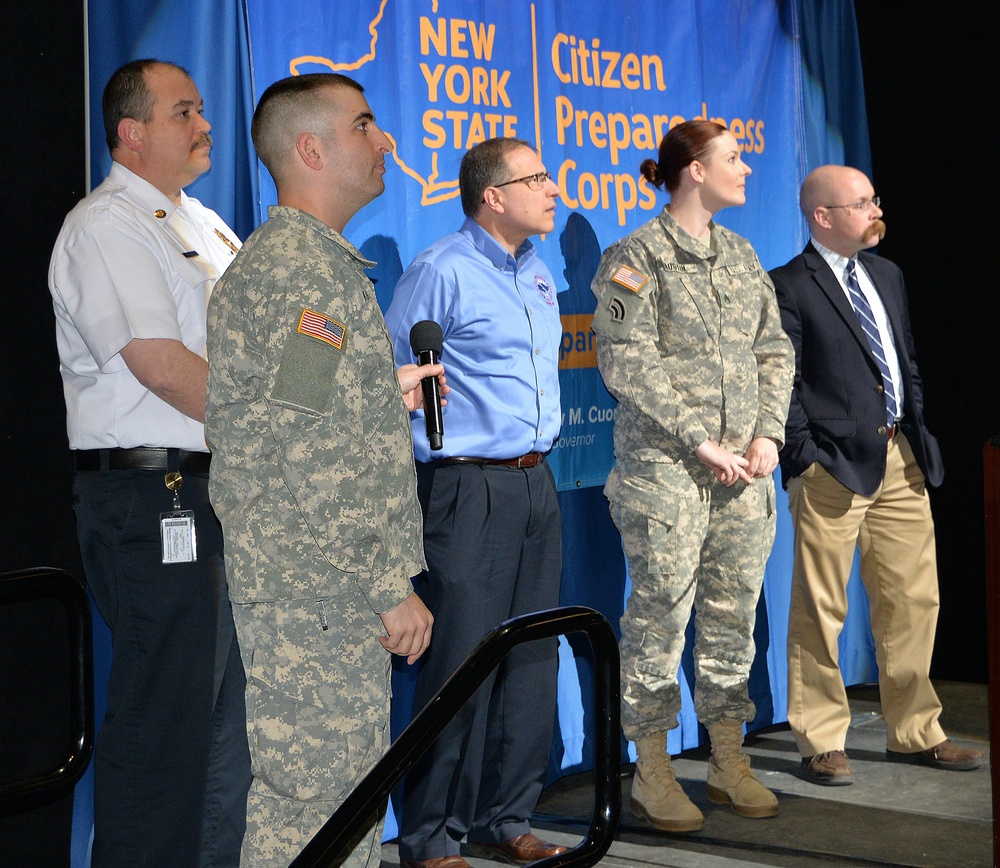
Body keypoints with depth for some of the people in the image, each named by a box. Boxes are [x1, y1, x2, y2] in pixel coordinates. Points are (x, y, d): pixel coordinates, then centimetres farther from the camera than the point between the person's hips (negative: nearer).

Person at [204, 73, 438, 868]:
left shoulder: (323, 262, 19)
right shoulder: (297, 271, -17)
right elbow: (320, 465, -22)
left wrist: (387, 393, 25)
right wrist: (391, 589, -19)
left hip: (337, 593, 11)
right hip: (317, 593, -11)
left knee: (352, 789, 15)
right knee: (312, 799, -4)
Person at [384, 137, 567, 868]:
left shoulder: (538, 274, 15)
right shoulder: (441, 273, -10)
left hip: (536, 485, 8)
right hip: (470, 488, -8)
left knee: (531, 657, 10)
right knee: (463, 663, -7)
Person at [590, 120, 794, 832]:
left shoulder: (741, 255, 15)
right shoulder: (636, 257, -4)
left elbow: (774, 351, 15)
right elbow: (628, 362, -12)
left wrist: (769, 432, 0)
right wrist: (700, 441, -15)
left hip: (744, 471, 6)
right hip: (665, 471, -6)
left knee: (734, 614, 9)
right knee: (661, 614, -2)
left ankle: (730, 761, 20)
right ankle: (652, 773, 9)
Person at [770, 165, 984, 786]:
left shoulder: (887, 275, 17)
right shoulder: (790, 287, -6)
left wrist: (918, 433, 13)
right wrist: (805, 459, -13)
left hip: (901, 460, 7)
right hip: (835, 466, -7)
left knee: (913, 601, 10)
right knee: (821, 611, 0)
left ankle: (916, 733, 23)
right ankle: (822, 743, 11)